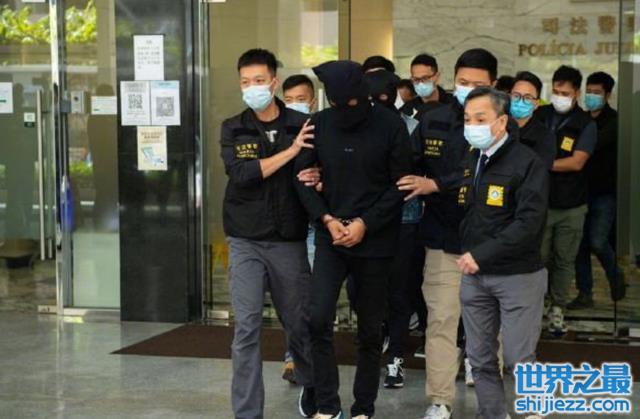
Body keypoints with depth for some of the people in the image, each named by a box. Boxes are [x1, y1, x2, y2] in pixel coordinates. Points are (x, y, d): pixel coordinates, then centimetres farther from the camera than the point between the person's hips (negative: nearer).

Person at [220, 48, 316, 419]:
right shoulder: (233, 129, 2)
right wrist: (290, 151, -16)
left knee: (300, 323, 12)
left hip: (290, 241, 0)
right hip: (246, 242, 0)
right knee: (247, 327, -5)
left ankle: (312, 388, 39)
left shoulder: (303, 125, 0)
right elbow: (241, 174, -14)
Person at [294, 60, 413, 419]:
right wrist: (327, 219, -10)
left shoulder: (391, 125, -8)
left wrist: (365, 223, -14)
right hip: (331, 236, 2)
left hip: (375, 240, -1)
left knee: (370, 329, 7)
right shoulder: (319, 124, -1)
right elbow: (303, 176, 4)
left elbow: (401, 184, -6)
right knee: (318, 318, -13)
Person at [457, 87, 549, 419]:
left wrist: (482, 255, -21)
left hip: (517, 276, -6)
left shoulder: (527, 163, -12)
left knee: (518, 360, -3)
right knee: (480, 358, 10)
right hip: (475, 275, 6)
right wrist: (467, 254, 2)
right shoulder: (469, 161, 10)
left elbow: (528, 223, -20)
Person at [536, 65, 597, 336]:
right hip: (540, 202, 1)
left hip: (571, 207, -1)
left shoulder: (586, 124, -4)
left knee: (564, 260, 8)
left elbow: (577, 162, -14)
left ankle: (557, 308, 21)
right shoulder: (539, 116, 2)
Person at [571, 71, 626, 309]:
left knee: (597, 242, -10)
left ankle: (616, 277, 19)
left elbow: (594, 144, -24)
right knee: (581, 244, 4)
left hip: (604, 193, -5)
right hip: (582, 190, 5)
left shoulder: (613, 121, -8)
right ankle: (585, 294, 14)